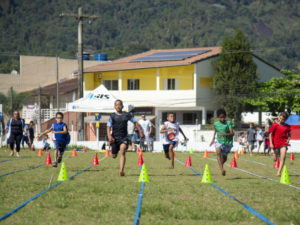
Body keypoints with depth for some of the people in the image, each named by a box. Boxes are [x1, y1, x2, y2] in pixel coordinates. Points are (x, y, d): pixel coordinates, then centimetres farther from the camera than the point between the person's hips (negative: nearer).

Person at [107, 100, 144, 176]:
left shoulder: (127, 115, 4)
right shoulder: (112, 116, 1)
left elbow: (135, 123, 14)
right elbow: (108, 127, -4)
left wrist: (140, 132, 8)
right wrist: (109, 136, -20)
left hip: (124, 137, -1)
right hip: (115, 138, 1)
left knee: (122, 152, -23)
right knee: (114, 156, 7)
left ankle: (121, 170, -32)